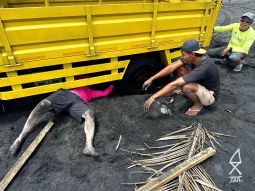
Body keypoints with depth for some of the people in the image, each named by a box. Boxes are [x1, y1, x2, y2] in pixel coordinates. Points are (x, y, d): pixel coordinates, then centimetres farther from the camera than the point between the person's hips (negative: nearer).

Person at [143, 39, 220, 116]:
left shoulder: (203, 68, -38)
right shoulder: (195, 57, -16)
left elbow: (174, 85, -41)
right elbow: (171, 67, -16)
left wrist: (153, 97, -38)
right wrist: (151, 79, -18)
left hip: (210, 95, -7)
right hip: (200, 83, 7)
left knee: (184, 86, -36)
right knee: (180, 66, -9)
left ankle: (198, 104, -5)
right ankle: (186, 92, 11)